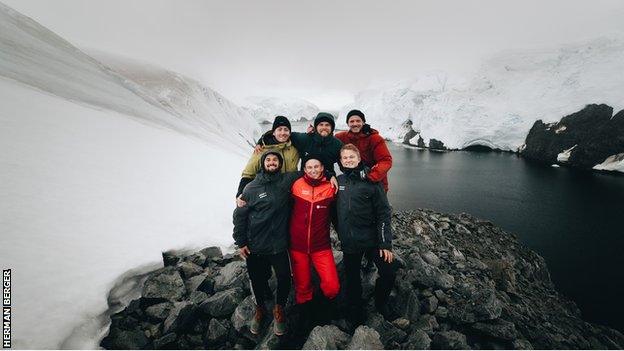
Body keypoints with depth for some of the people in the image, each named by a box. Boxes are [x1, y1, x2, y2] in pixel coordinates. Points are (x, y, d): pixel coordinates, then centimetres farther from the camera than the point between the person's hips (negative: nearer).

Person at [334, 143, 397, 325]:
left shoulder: (371, 180, -6)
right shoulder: (338, 181, 3)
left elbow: (383, 212, -8)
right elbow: (334, 211, 14)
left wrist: (385, 243, -12)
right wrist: (340, 232, 9)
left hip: (372, 239, -2)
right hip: (348, 242, 2)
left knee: (389, 272, -3)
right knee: (352, 279, 12)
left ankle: (381, 303, 28)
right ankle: (356, 315, 36)